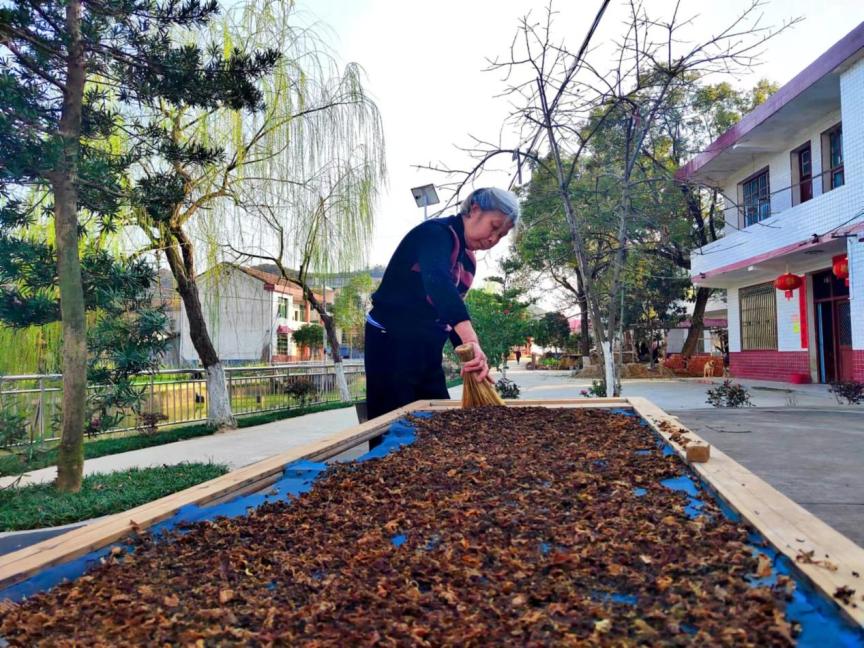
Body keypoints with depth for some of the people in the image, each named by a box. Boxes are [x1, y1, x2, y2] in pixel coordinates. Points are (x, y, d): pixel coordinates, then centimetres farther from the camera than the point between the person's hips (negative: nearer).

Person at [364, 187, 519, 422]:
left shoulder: (468, 261, 11)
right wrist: (472, 342, -48)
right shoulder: (436, 232, -16)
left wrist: (471, 354, 2)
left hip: (428, 347, 9)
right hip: (391, 341, -9)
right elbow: (439, 282, -36)